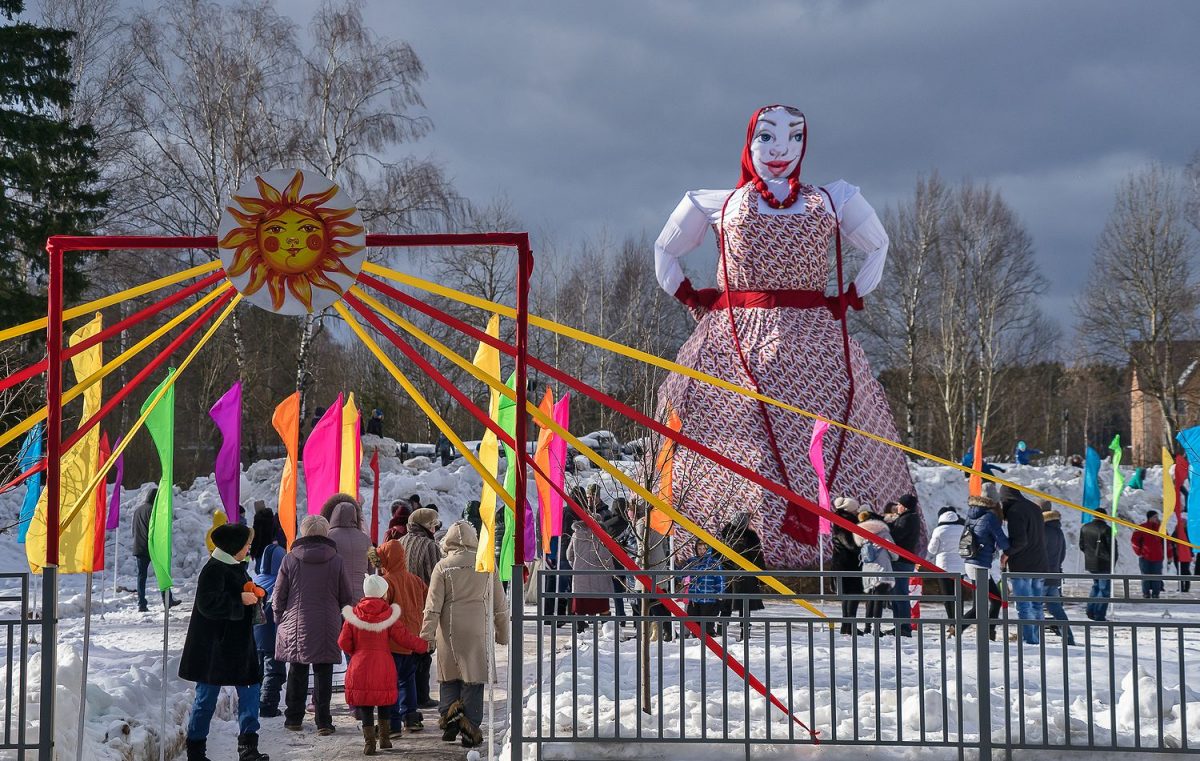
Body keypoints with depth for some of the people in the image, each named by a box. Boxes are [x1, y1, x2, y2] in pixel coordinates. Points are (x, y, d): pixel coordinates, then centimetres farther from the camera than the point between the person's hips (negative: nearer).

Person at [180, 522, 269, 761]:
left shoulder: (237, 567, 14)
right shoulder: (214, 570, -16)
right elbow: (208, 603, -25)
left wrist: (253, 594, 8)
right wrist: (241, 600, -22)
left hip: (239, 644, 9)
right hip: (213, 647, -9)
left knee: (249, 691, 4)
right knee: (207, 697, 1)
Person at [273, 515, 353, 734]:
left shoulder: (290, 559, -3)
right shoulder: (336, 561, -2)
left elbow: (278, 595, 1)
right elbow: (346, 598, 2)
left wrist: (281, 619, 15)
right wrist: (342, 622, 14)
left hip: (296, 627, 0)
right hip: (327, 629, 0)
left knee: (297, 672, 11)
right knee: (323, 674, 4)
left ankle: (294, 718, 17)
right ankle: (323, 721, 2)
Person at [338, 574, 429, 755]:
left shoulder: (353, 614, 1)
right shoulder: (388, 614, -4)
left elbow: (343, 642, 1)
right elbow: (403, 637, -4)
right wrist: (424, 645, 9)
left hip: (360, 666, 1)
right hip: (383, 666, -1)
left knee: (364, 702, 5)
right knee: (384, 701, 16)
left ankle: (369, 741, -1)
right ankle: (384, 737, 21)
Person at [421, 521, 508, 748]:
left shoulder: (443, 567, -2)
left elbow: (433, 604, -5)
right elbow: (499, 604, 9)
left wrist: (427, 632, -2)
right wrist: (502, 633, 18)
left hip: (449, 631, 0)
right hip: (477, 631, 1)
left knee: (449, 678, 14)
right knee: (473, 679, 4)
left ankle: (449, 712, -6)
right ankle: (470, 729, 3)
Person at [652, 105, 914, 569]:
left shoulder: (831, 200, 17)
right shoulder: (717, 204, 15)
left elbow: (878, 246, 29)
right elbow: (664, 251, 27)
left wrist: (851, 297, 16)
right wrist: (690, 298, 15)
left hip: (812, 344, 1)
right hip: (734, 344, -1)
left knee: (823, 435, -10)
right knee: (736, 449, -11)